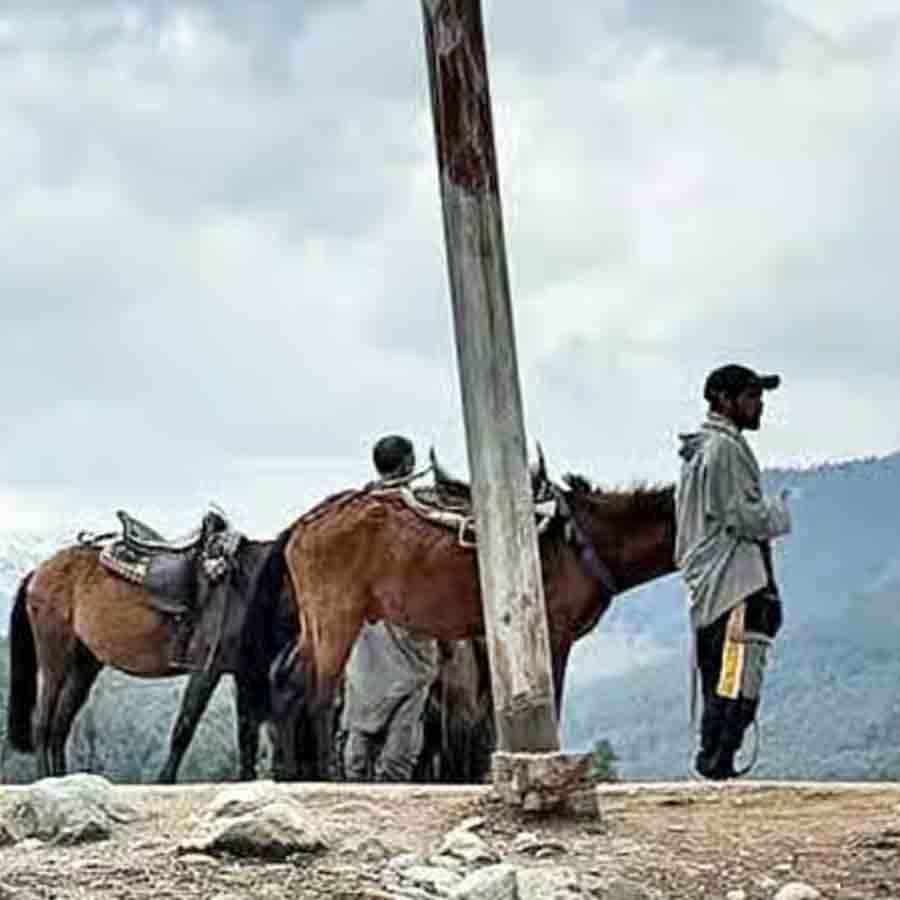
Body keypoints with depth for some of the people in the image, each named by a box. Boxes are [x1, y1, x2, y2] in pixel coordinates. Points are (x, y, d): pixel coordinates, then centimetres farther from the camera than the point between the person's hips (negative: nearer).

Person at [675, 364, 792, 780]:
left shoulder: (698, 449, 21)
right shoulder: (726, 448, -11)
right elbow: (744, 517, -16)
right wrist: (781, 513, 1)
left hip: (707, 588, 11)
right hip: (736, 587, -11)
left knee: (718, 690, 11)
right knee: (737, 687, -12)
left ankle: (712, 765, 12)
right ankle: (716, 765, -15)